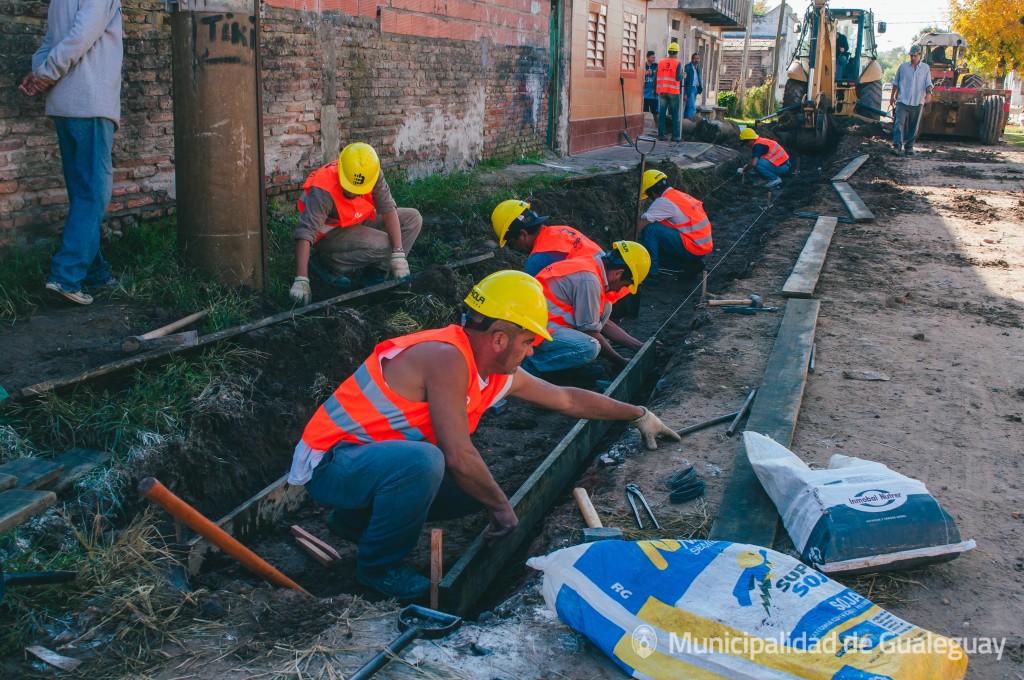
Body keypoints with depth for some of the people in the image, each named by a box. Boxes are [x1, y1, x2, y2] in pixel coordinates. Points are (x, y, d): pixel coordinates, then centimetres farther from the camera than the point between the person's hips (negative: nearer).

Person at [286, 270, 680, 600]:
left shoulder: (499, 374, 3)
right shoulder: (447, 358, -26)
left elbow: (567, 400, 16)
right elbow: (459, 456, -29)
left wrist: (638, 415, 22)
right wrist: (503, 508, -15)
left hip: (386, 460, 9)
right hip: (330, 463, -9)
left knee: (478, 490, 4)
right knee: (422, 460, -36)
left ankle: (356, 520, 17)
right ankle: (379, 567, -10)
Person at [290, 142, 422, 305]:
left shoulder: (372, 175, -19)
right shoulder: (323, 192, -34)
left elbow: (388, 209, -21)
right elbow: (305, 233, -39)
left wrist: (398, 255, -29)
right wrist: (301, 280, -47)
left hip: (361, 224, 7)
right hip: (330, 233, -7)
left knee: (413, 218, -7)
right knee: (383, 245, -29)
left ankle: (375, 270, -9)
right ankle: (325, 263, -12)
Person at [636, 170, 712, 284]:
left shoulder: (664, 201, -13)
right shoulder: (681, 195, 14)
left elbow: (640, 225, -17)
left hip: (693, 248, -9)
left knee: (650, 229, -13)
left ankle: (651, 273, -12)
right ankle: (690, 265, 12)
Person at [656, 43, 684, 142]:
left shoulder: (660, 62, 6)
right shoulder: (678, 63, -5)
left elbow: (656, 77, 6)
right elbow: (678, 78, -16)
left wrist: (655, 89, 15)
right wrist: (682, 75, 5)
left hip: (662, 91, 3)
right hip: (673, 91, -3)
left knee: (662, 113, 6)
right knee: (675, 114, 3)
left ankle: (661, 134, 4)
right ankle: (675, 136, 1)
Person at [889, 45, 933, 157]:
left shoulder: (925, 68, 8)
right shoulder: (903, 66, 8)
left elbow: (928, 83, 2)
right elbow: (896, 82, 16)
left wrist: (928, 93, -17)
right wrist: (892, 96, 16)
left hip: (917, 102, 1)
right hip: (903, 101, -1)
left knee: (913, 126, 6)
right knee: (899, 123, -14)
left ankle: (909, 146, 17)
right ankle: (897, 146, -20)